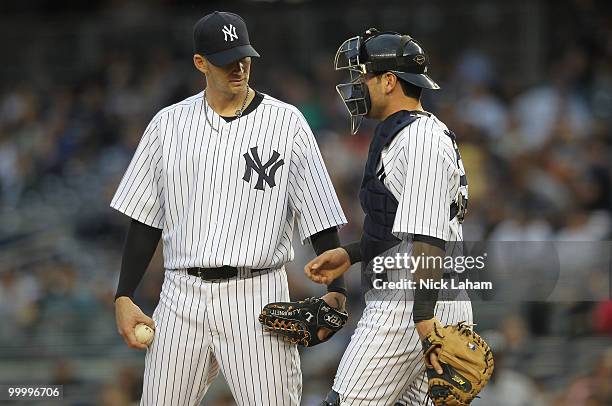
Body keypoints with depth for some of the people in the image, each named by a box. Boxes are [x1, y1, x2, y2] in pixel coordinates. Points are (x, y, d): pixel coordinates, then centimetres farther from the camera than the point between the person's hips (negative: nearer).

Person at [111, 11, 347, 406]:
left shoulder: (286, 122, 1)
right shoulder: (169, 123, 9)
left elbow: (321, 218, -1)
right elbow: (145, 219, 13)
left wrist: (336, 290, -12)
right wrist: (124, 297, 6)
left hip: (256, 297, -3)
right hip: (182, 297, 3)